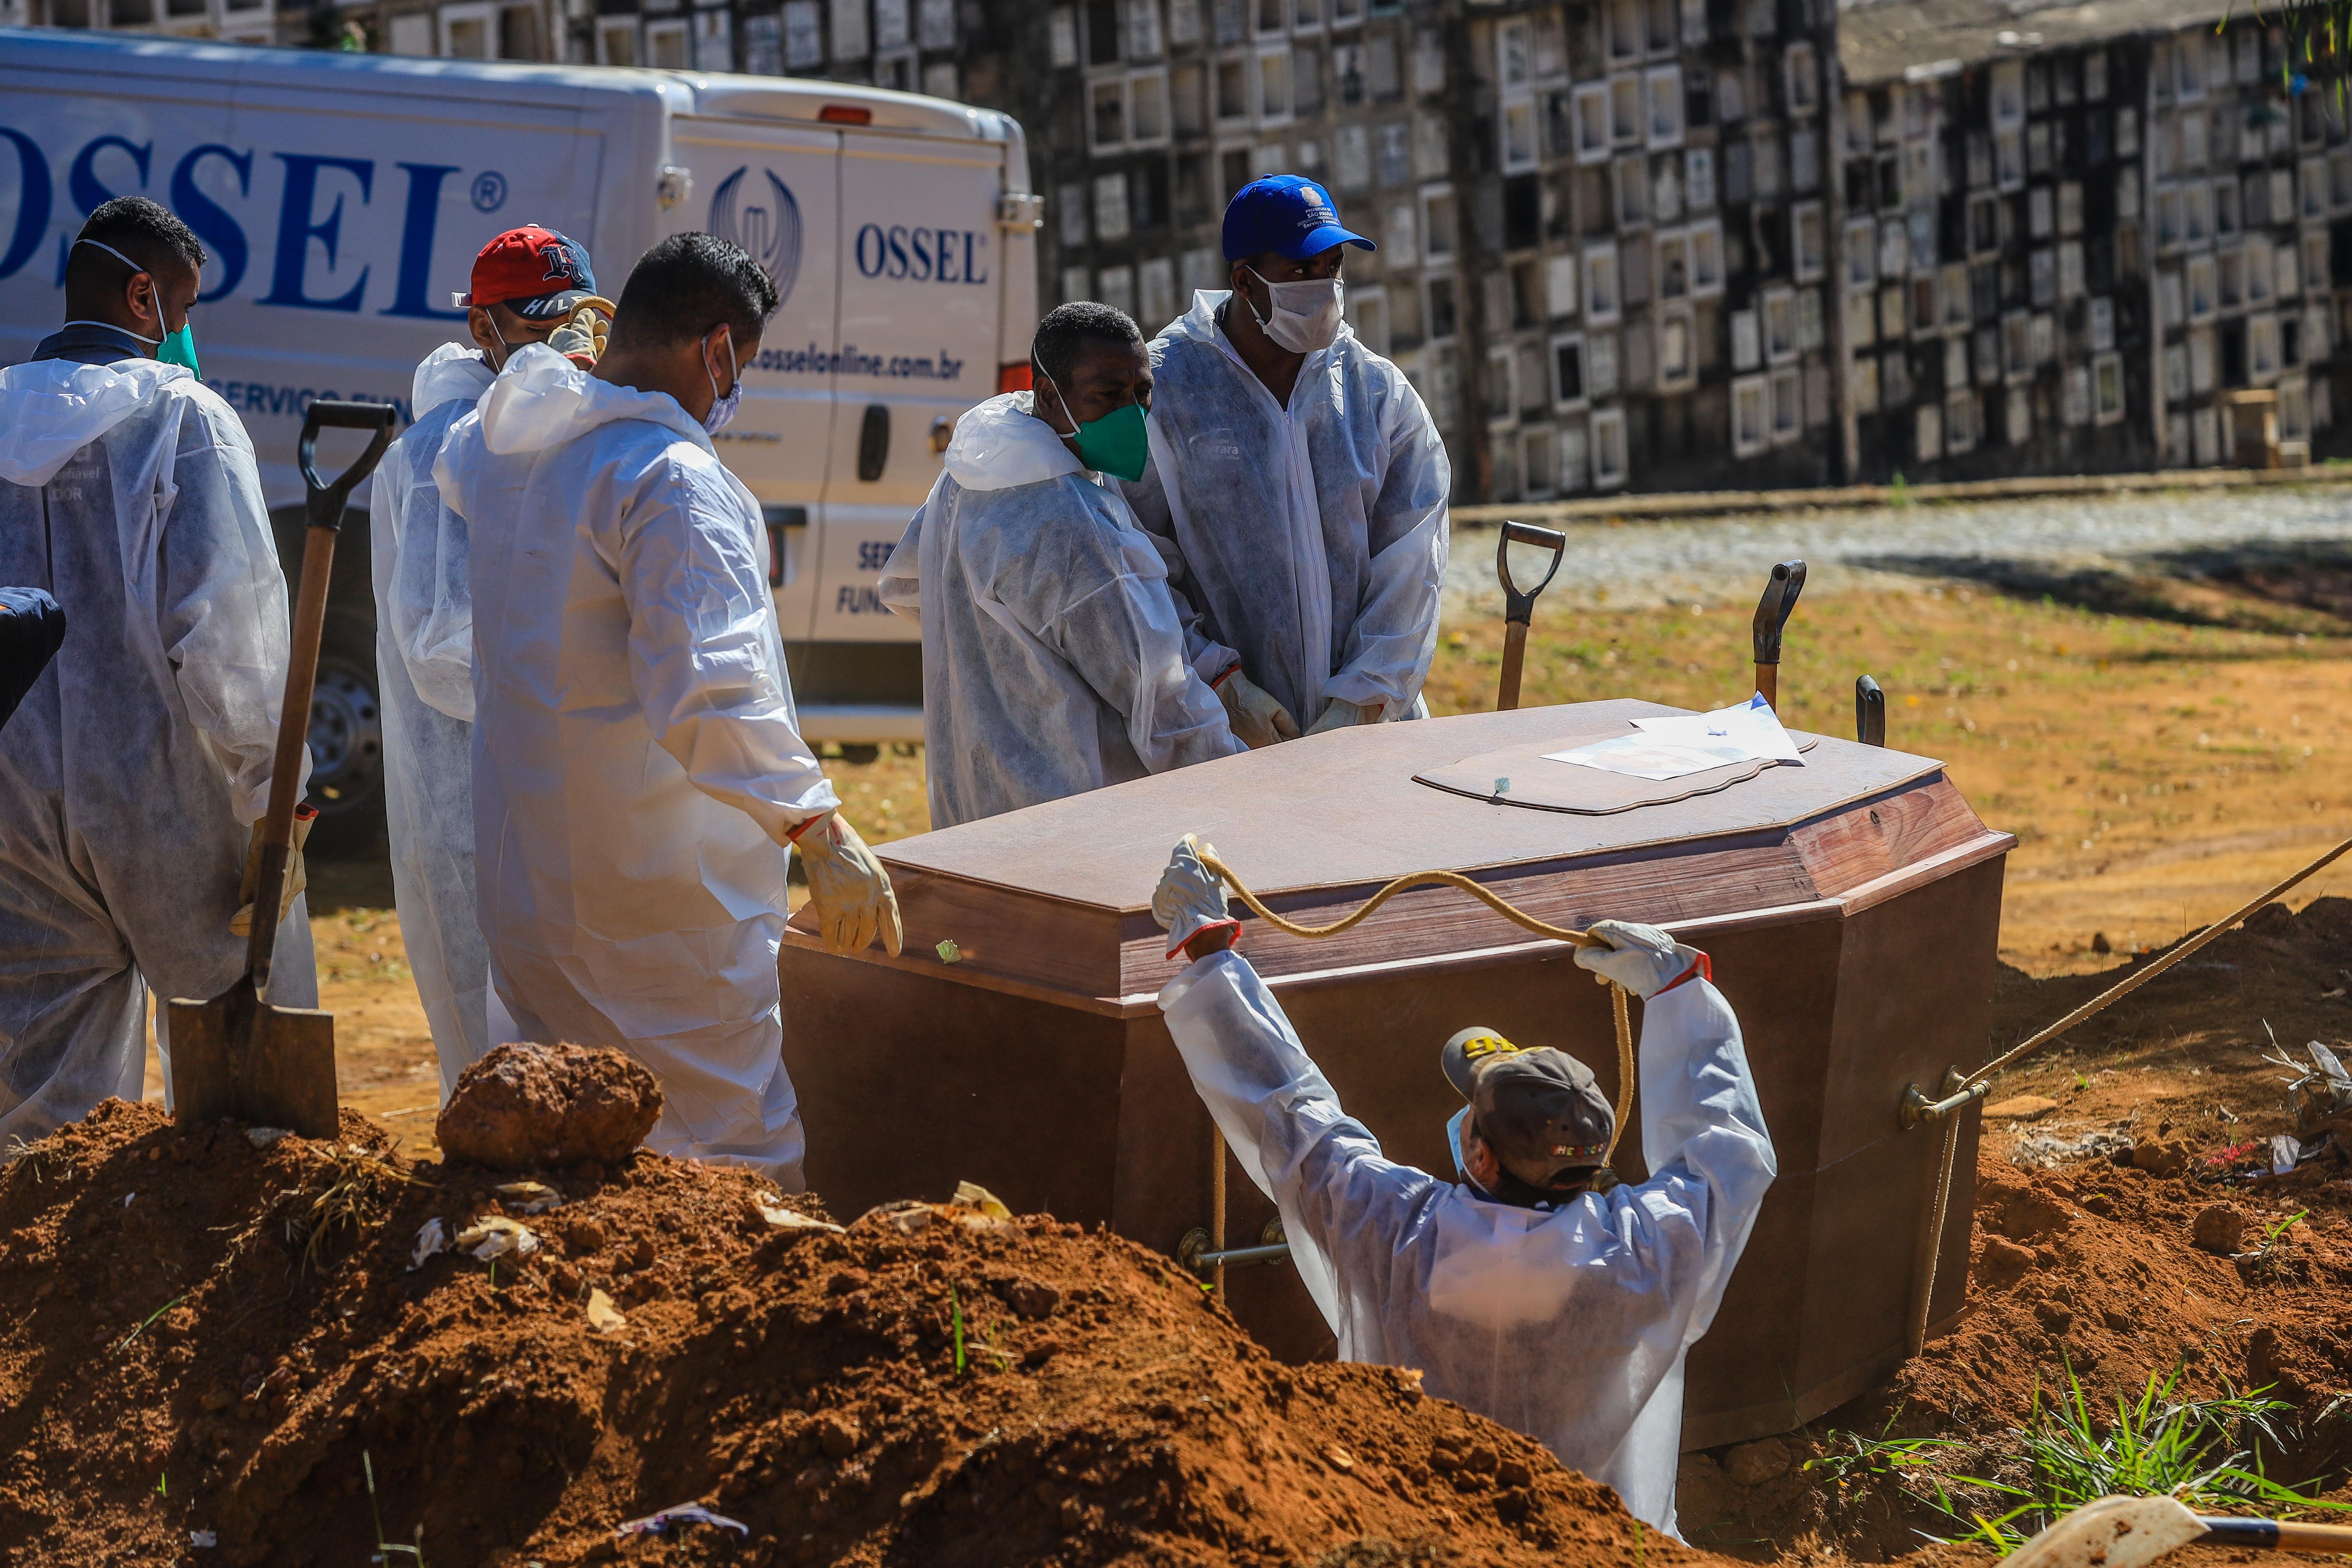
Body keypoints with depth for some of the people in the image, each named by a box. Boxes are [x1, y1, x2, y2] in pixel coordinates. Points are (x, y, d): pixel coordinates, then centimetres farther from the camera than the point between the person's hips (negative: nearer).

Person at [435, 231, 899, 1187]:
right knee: (742, 1166, -3)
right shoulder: (673, 479, -20)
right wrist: (822, 831, -28)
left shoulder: (502, 446, 7)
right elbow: (708, 694, -30)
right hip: (657, 893, -9)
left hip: (523, 878, 9)